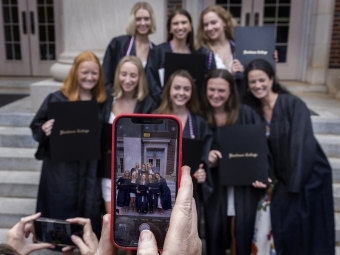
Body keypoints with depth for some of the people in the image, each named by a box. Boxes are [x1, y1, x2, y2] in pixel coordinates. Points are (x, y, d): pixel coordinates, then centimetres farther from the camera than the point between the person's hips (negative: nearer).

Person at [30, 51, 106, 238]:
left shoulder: (102, 103, 5)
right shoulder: (56, 99, -5)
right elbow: (36, 126, 1)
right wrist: (44, 131, -21)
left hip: (90, 169, 2)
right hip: (61, 168, -2)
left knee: (89, 210, 10)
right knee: (61, 209, 6)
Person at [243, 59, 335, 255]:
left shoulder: (293, 104, -15)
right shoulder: (254, 109, 1)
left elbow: (302, 145, -21)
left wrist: (293, 185, -22)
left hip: (309, 176, -4)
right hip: (283, 177, 5)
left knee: (304, 228, -3)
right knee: (280, 226, 0)